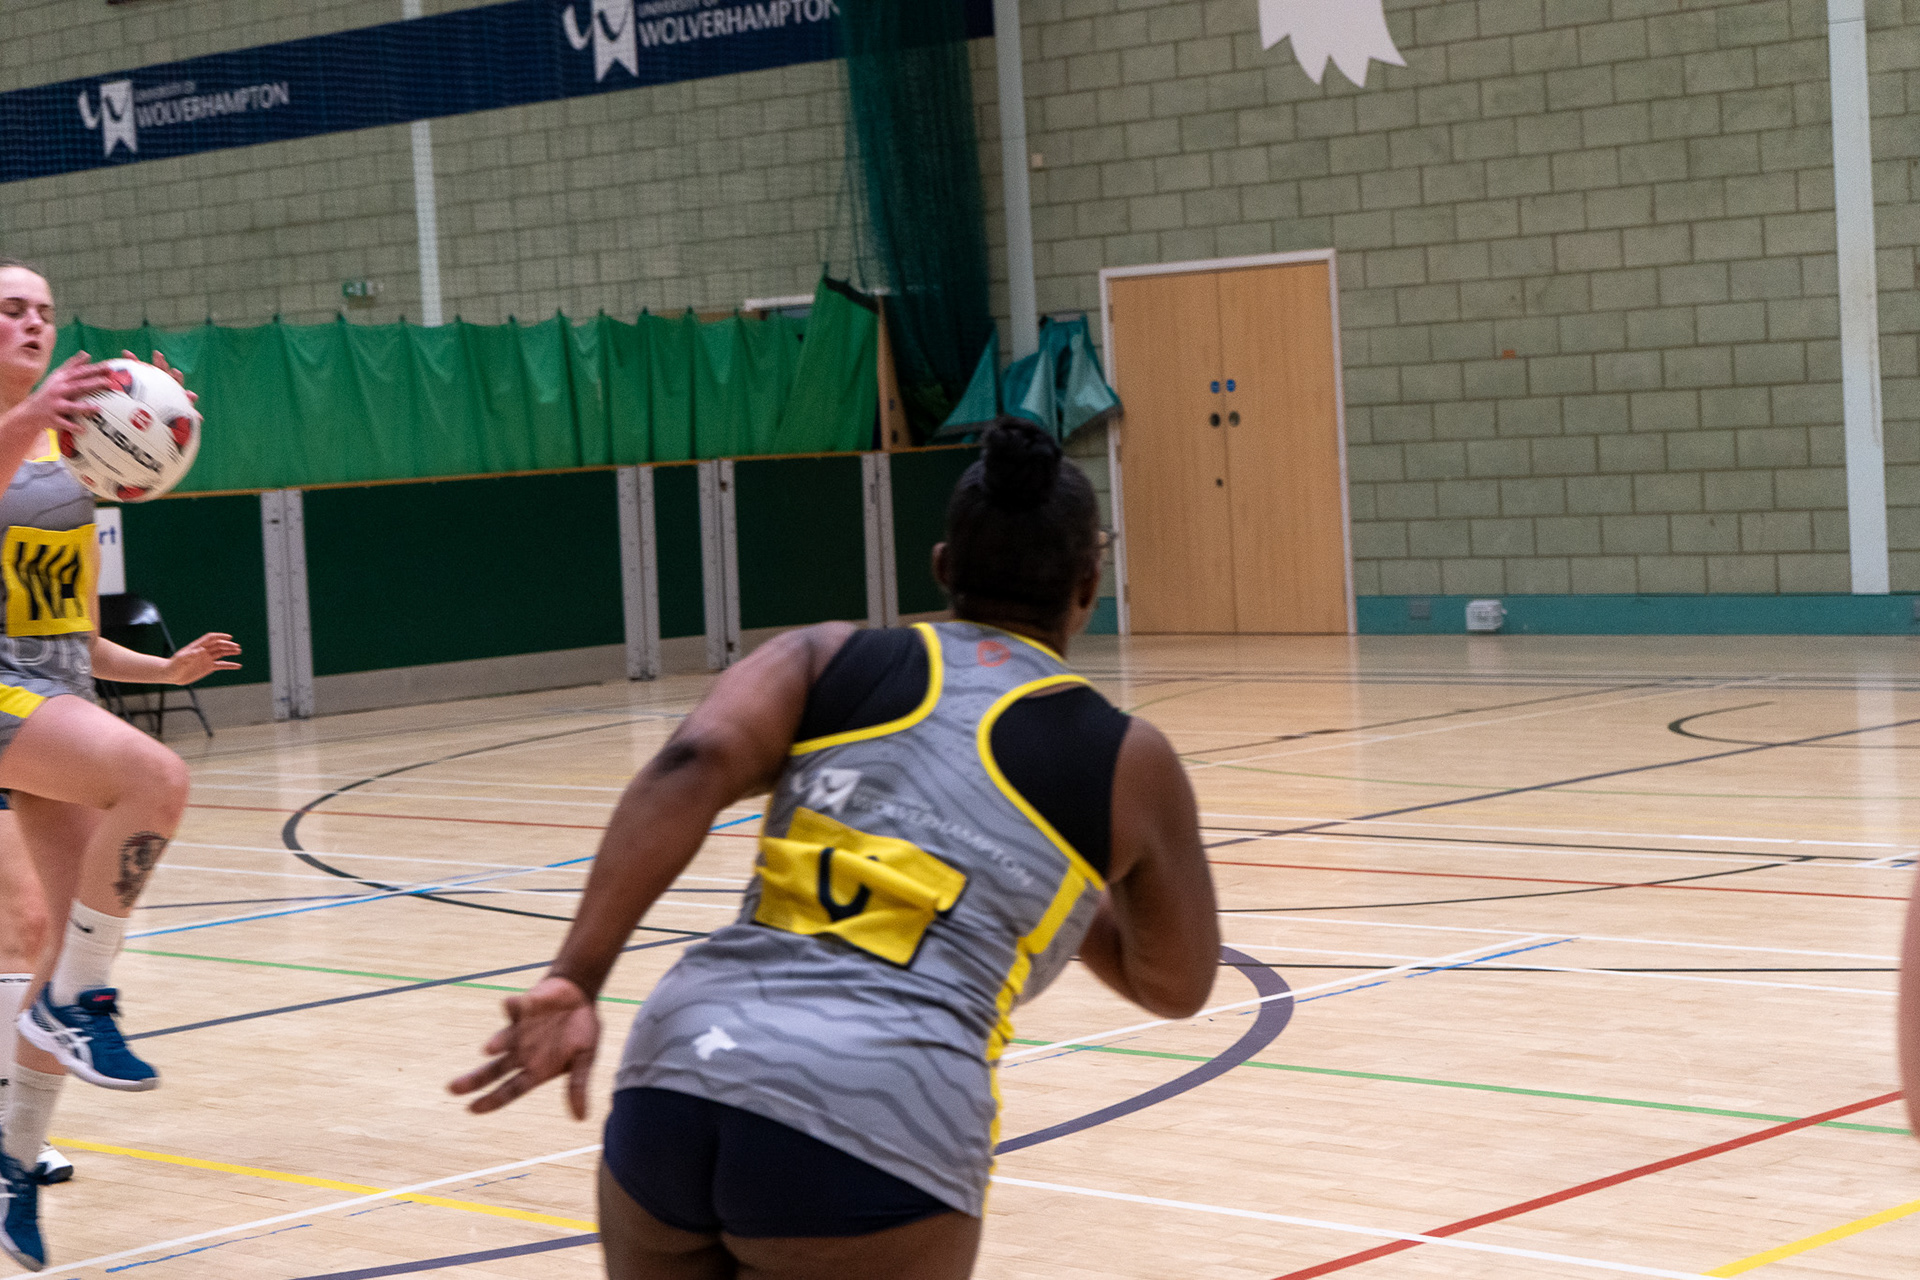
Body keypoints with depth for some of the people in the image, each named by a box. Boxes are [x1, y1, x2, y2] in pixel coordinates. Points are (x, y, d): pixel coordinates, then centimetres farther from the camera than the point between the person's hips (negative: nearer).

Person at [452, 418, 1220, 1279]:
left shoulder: (831, 659, 17)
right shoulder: (1129, 761, 14)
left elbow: (691, 768, -3)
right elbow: (1174, 984, 28)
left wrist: (575, 981, -8)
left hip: (679, 1073, 4)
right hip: (878, 1135, -4)